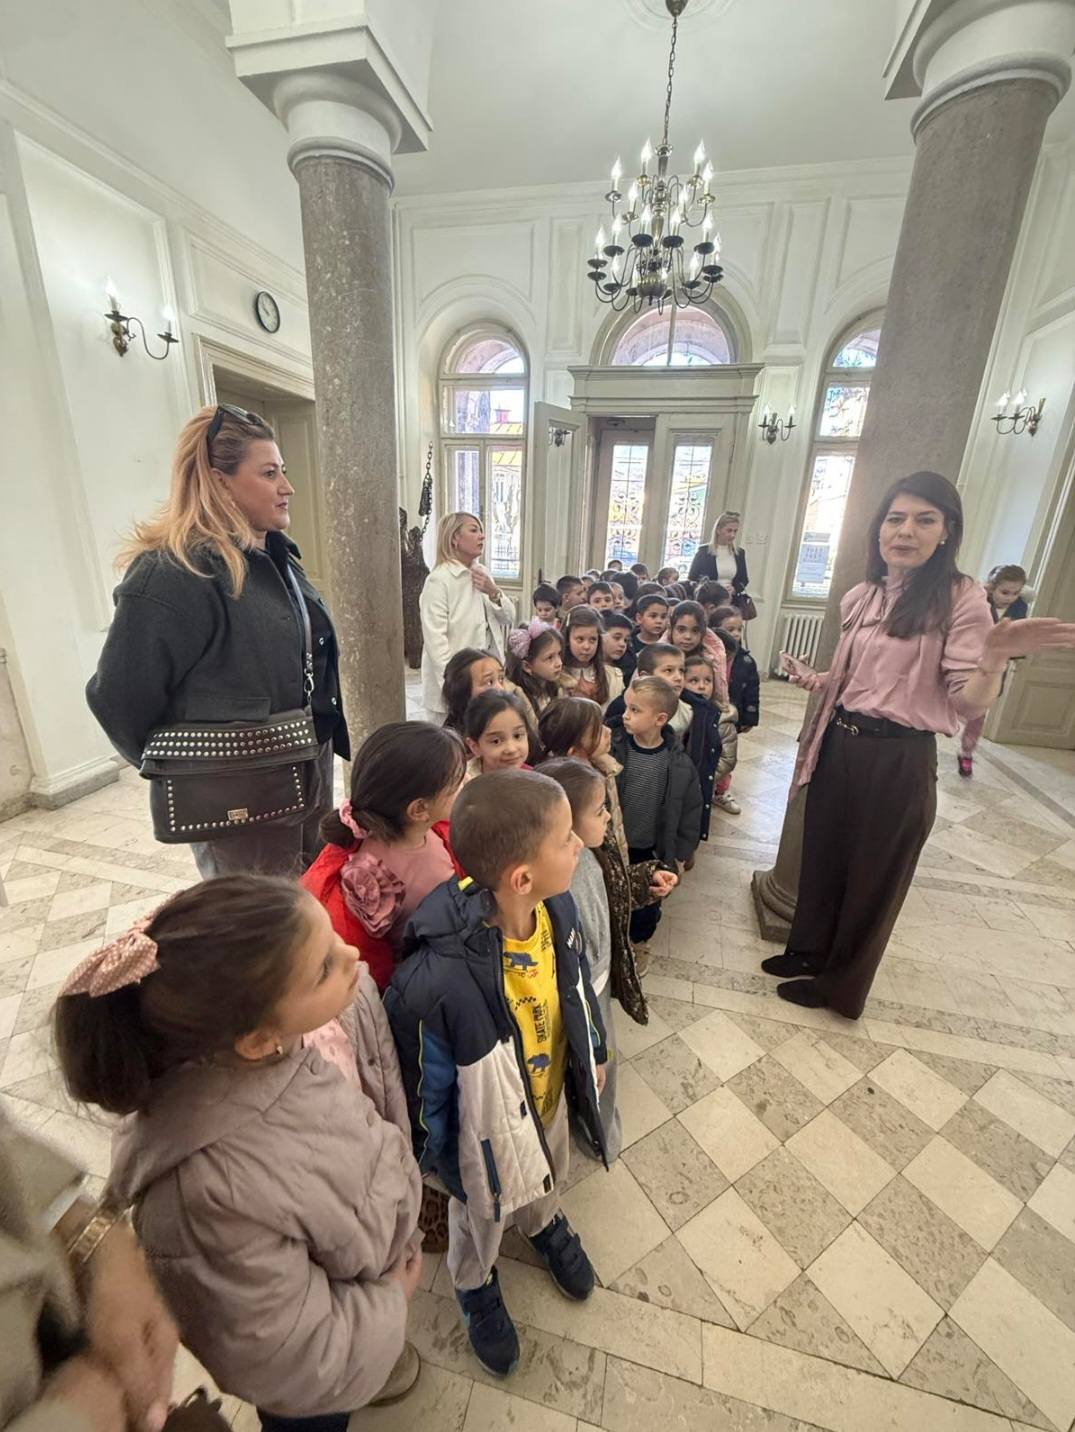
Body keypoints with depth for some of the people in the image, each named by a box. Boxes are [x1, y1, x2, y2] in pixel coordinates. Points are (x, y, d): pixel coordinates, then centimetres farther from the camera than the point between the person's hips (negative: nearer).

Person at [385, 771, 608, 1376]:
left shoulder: (560, 906, -27)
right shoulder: (440, 980, -45)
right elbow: (425, 1082, -23)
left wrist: (593, 1055, 9)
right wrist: (435, 1153, -6)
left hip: (552, 1099, 4)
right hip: (488, 1127, -4)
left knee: (548, 1178, 37)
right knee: (482, 1215, 31)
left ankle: (547, 1223, 72)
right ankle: (476, 1286, 65)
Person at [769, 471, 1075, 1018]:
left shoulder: (959, 598, -11)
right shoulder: (860, 597, 5)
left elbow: (968, 704, -15)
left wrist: (995, 658, -33)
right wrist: (813, 679, -2)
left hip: (899, 760, -6)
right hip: (840, 745, 6)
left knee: (870, 877, 12)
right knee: (822, 855, 20)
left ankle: (840, 985, 35)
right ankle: (809, 949, 44)